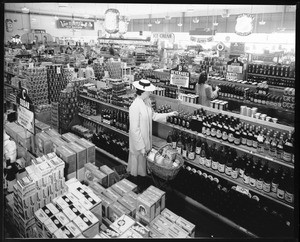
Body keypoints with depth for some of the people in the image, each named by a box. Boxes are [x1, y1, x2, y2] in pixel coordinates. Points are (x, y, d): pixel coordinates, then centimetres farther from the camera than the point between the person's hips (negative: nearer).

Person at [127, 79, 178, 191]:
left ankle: (143, 184, 44)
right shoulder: (135, 107, -27)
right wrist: (141, 146, -21)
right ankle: (136, 188, 35)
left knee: (144, 161, 22)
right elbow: (135, 129, -24)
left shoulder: (147, 101, -2)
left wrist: (168, 114, 4)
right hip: (138, 140, -7)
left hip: (146, 138, 7)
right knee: (138, 160, 12)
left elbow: (153, 115, 12)